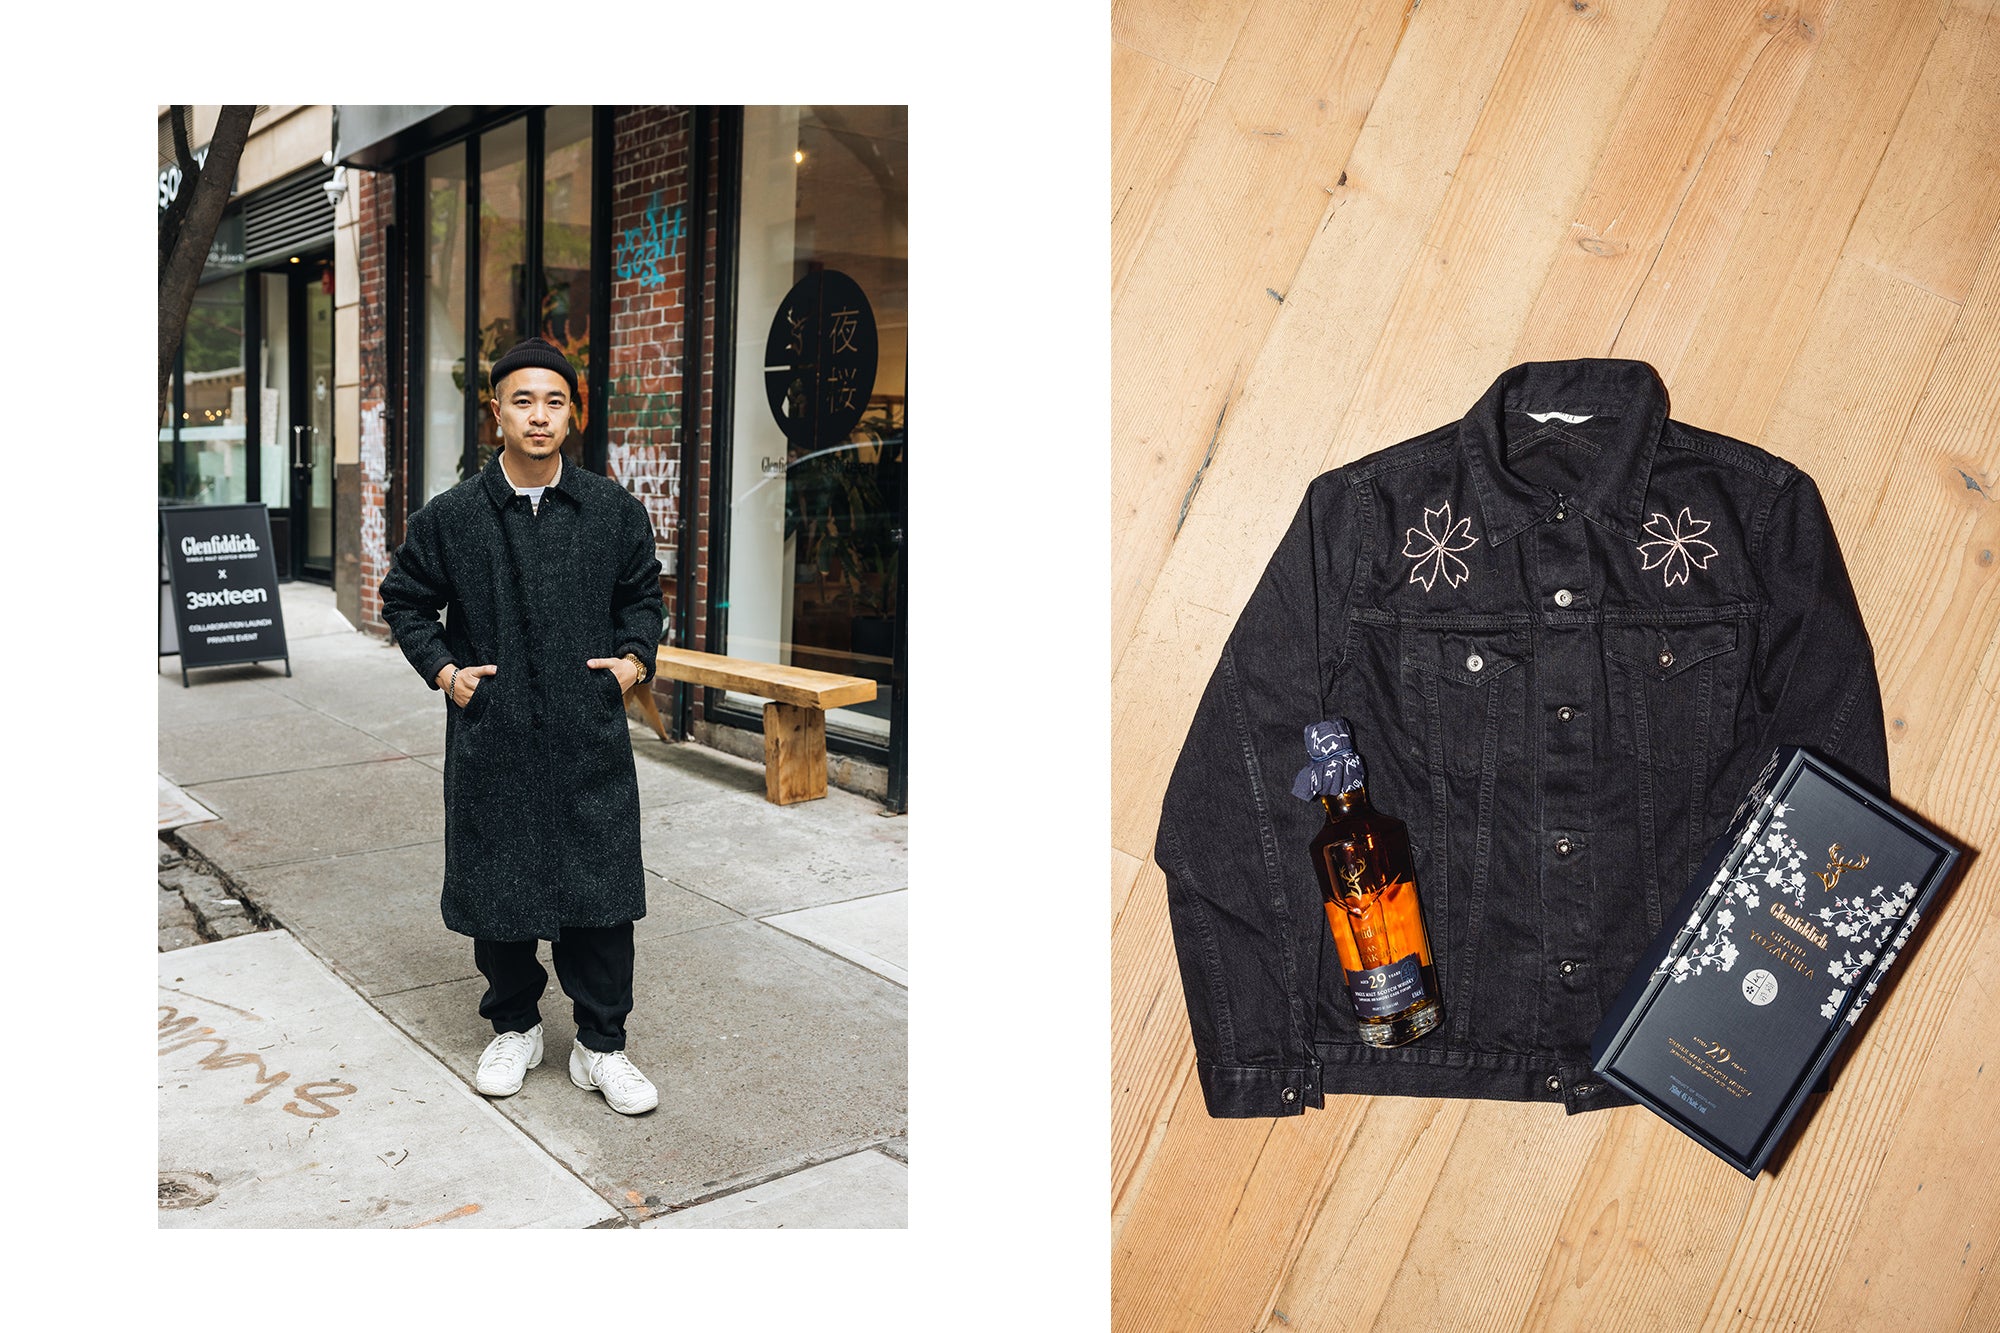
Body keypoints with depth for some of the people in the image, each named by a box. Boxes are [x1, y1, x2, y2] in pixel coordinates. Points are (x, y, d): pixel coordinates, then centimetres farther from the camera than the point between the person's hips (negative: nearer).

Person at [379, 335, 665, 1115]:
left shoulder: (615, 511, 2)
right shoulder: (450, 518, -1)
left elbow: (643, 594, 17)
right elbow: (405, 601, 12)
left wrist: (635, 656, 1)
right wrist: (443, 669, -1)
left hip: (590, 737, 0)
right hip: (491, 738, 0)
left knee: (600, 889, 3)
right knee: (495, 887, 10)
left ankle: (601, 1045, 18)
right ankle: (514, 1028, 32)